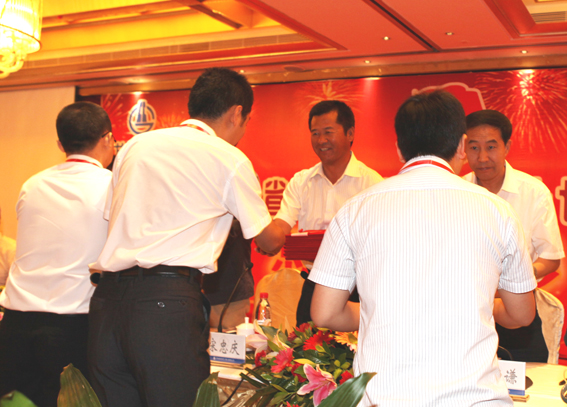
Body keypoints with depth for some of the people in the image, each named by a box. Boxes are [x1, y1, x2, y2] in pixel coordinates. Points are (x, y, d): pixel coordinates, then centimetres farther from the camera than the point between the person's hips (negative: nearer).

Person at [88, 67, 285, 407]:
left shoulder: (134, 146, 17)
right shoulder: (230, 160, 2)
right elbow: (270, 242, 11)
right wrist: (283, 226, 34)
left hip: (108, 298, 6)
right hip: (169, 303, -6)